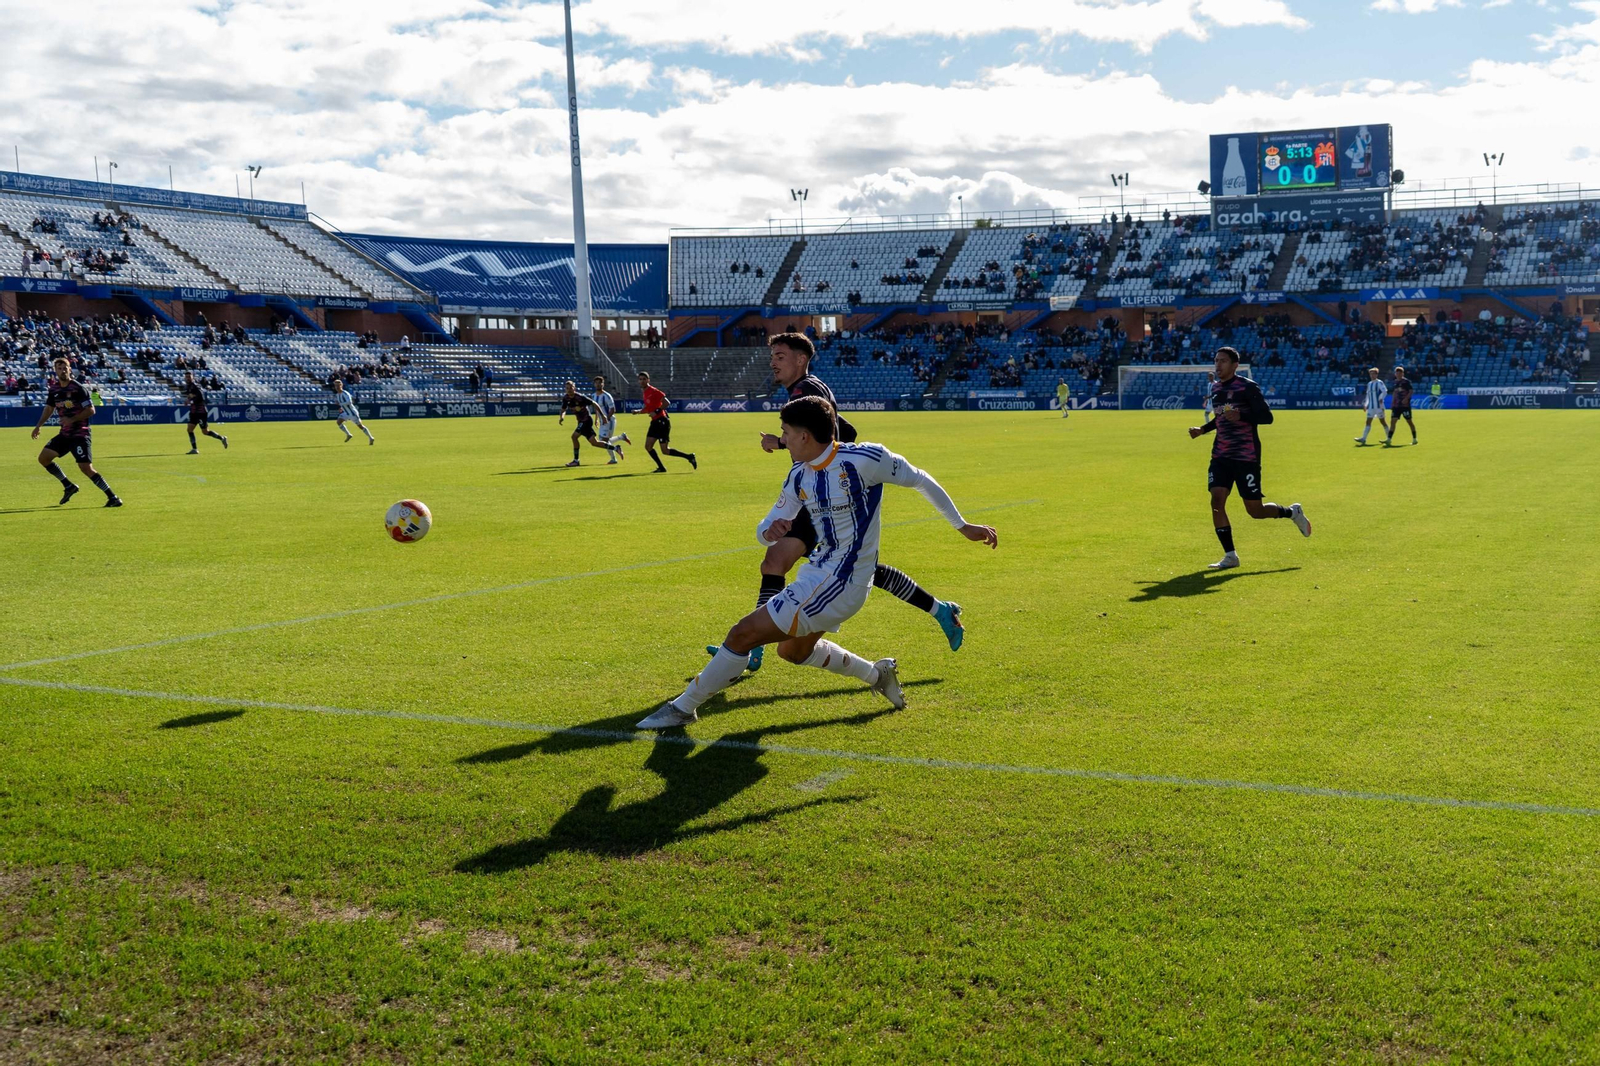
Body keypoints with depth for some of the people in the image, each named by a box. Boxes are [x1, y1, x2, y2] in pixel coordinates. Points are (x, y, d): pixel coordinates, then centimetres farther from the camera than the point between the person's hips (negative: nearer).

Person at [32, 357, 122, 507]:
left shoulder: (78, 389, -13)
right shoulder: (54, 390, 6)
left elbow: (91, 410, -15)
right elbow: (49, 409, 19)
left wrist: (72, 420, -22)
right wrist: (39, 426, 8)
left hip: (80, 434, -7)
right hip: (65, 434, 7)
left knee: (86, 467, -16)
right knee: (43, 458, 2)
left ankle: (113, 497, -10)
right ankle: (69, 486, 16)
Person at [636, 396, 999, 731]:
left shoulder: (863, 459, -18)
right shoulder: (799, 476, 3)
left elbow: (921, 481, -6)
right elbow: (766, 528, 8)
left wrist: (963, 526, 2)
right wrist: (769, 530, -18)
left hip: (839, 584, -9)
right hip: (819, 572, 9)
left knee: (744, 633, -11)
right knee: (793, 650, 29)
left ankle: (684, 706, 6)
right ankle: (877, 674, 41)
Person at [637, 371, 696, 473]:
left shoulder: (653, 391, -14)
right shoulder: (645, 392, 13)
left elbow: (666, 402, -20)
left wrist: (656, 412, -25)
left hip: (662, 421, -9)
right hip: (655, 422, 9)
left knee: (665, 450, -7)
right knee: (648, 446, 1)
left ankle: (689, 457, 4)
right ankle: (661, 468, 8)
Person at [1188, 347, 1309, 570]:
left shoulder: (1248, 387, -10)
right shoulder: (1215, 388, 12)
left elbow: (1267, 417, -14)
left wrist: (1241, 416, -28)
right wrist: (1202, 429, 12)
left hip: (1246, 457, -6)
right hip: (1221, 456, 6)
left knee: (1255, 510, -1)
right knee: (1217, 501, -11)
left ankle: (1293, 512, 30)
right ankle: (1230, 555, -4)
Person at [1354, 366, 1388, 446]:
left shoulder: (1379, 382, -7)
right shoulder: (1369, 384, 14)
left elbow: (1384, 391, -19)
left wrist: (1381, 399, -26)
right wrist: (1366, 405, 17)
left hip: (1378, 406, -6)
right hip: (1371, 406, 6)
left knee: (1382, 421, 2)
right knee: (1368, 421, -2)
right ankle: (1363, 438, -9)